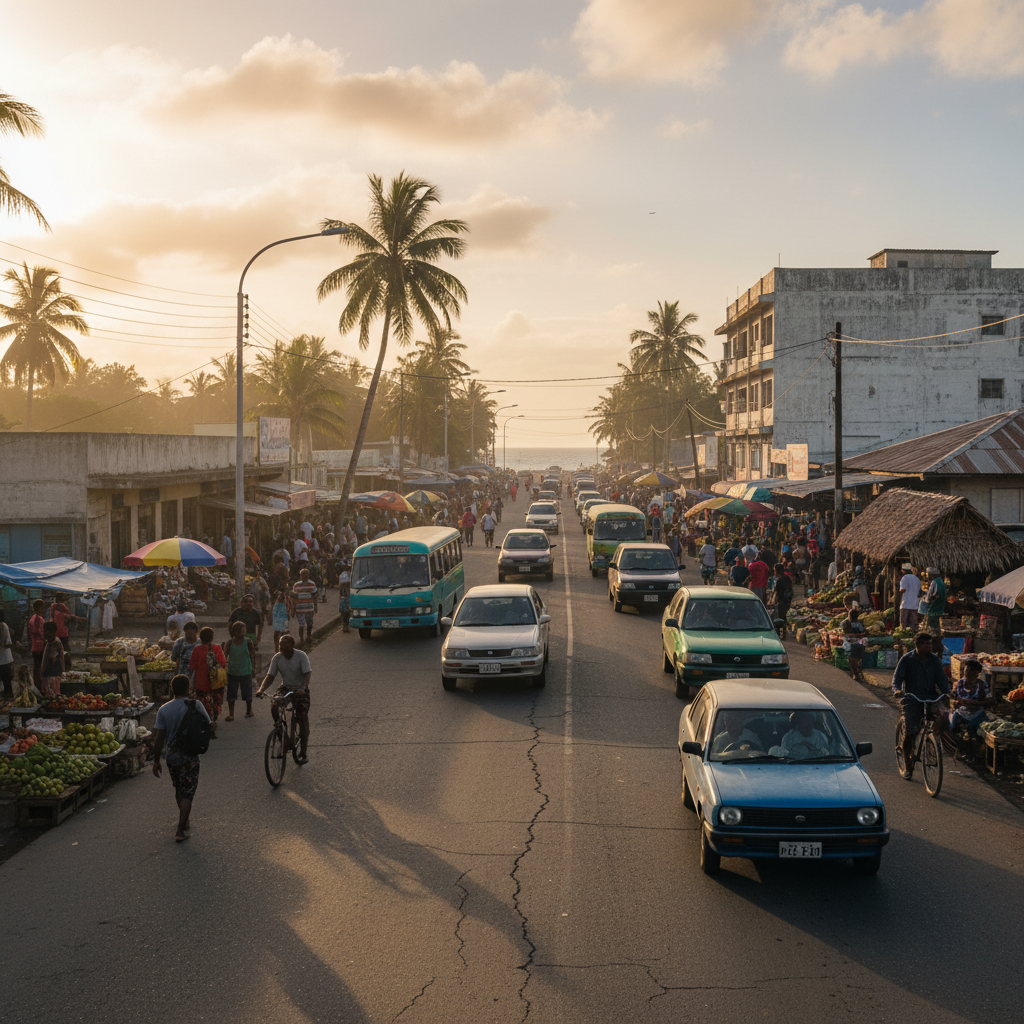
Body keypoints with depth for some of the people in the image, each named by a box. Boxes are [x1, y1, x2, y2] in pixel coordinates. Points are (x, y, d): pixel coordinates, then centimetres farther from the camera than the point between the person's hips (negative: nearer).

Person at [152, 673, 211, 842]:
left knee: (179, 791, 21)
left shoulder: (164, 710, -5)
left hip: (172, 757, 3)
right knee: (187, 794, 2)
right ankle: (181, 831, -4)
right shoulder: (195, 705, -11)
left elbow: (159, 738, -4)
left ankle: (184, 821, 40)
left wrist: (156, 760, 3)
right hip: (190, 757, -3)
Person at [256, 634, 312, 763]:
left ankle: (303, 752, 2)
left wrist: (303, 688, -45)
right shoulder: (277, 658, -10)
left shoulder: (301, 656, -19)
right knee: (274, 708, -24)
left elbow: (307, 675, -26)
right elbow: (269, 676, -10)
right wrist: (261, 689, -29)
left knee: (302, 719, -8)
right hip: (285, 688, 3)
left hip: (300, 689, -3)